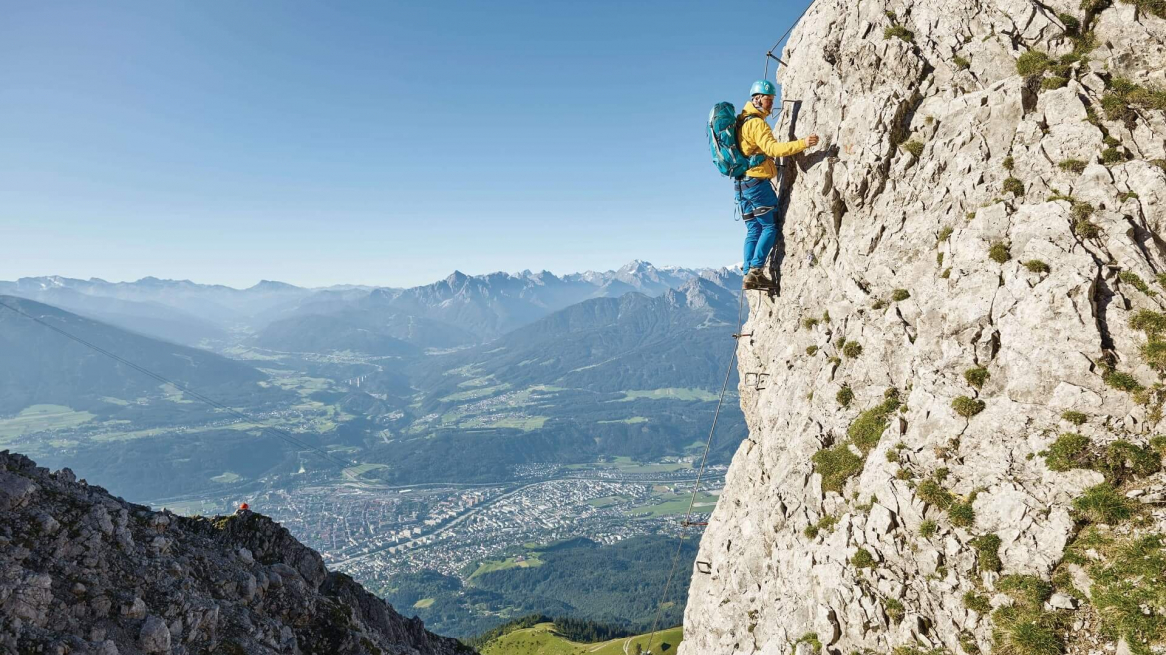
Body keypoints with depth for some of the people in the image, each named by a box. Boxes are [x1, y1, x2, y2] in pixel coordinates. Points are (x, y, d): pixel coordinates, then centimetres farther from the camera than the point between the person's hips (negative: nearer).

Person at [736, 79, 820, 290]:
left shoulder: (742, 121, 19)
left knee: (754, 229, 9)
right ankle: (756, 271, -10)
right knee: (770, 226, -4)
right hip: (757, 181, -9)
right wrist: (802, 143, -32)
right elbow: (772, 148, -25)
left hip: (742, 183, 9)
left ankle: (749, 275, 5)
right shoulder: (756, 123, -11)